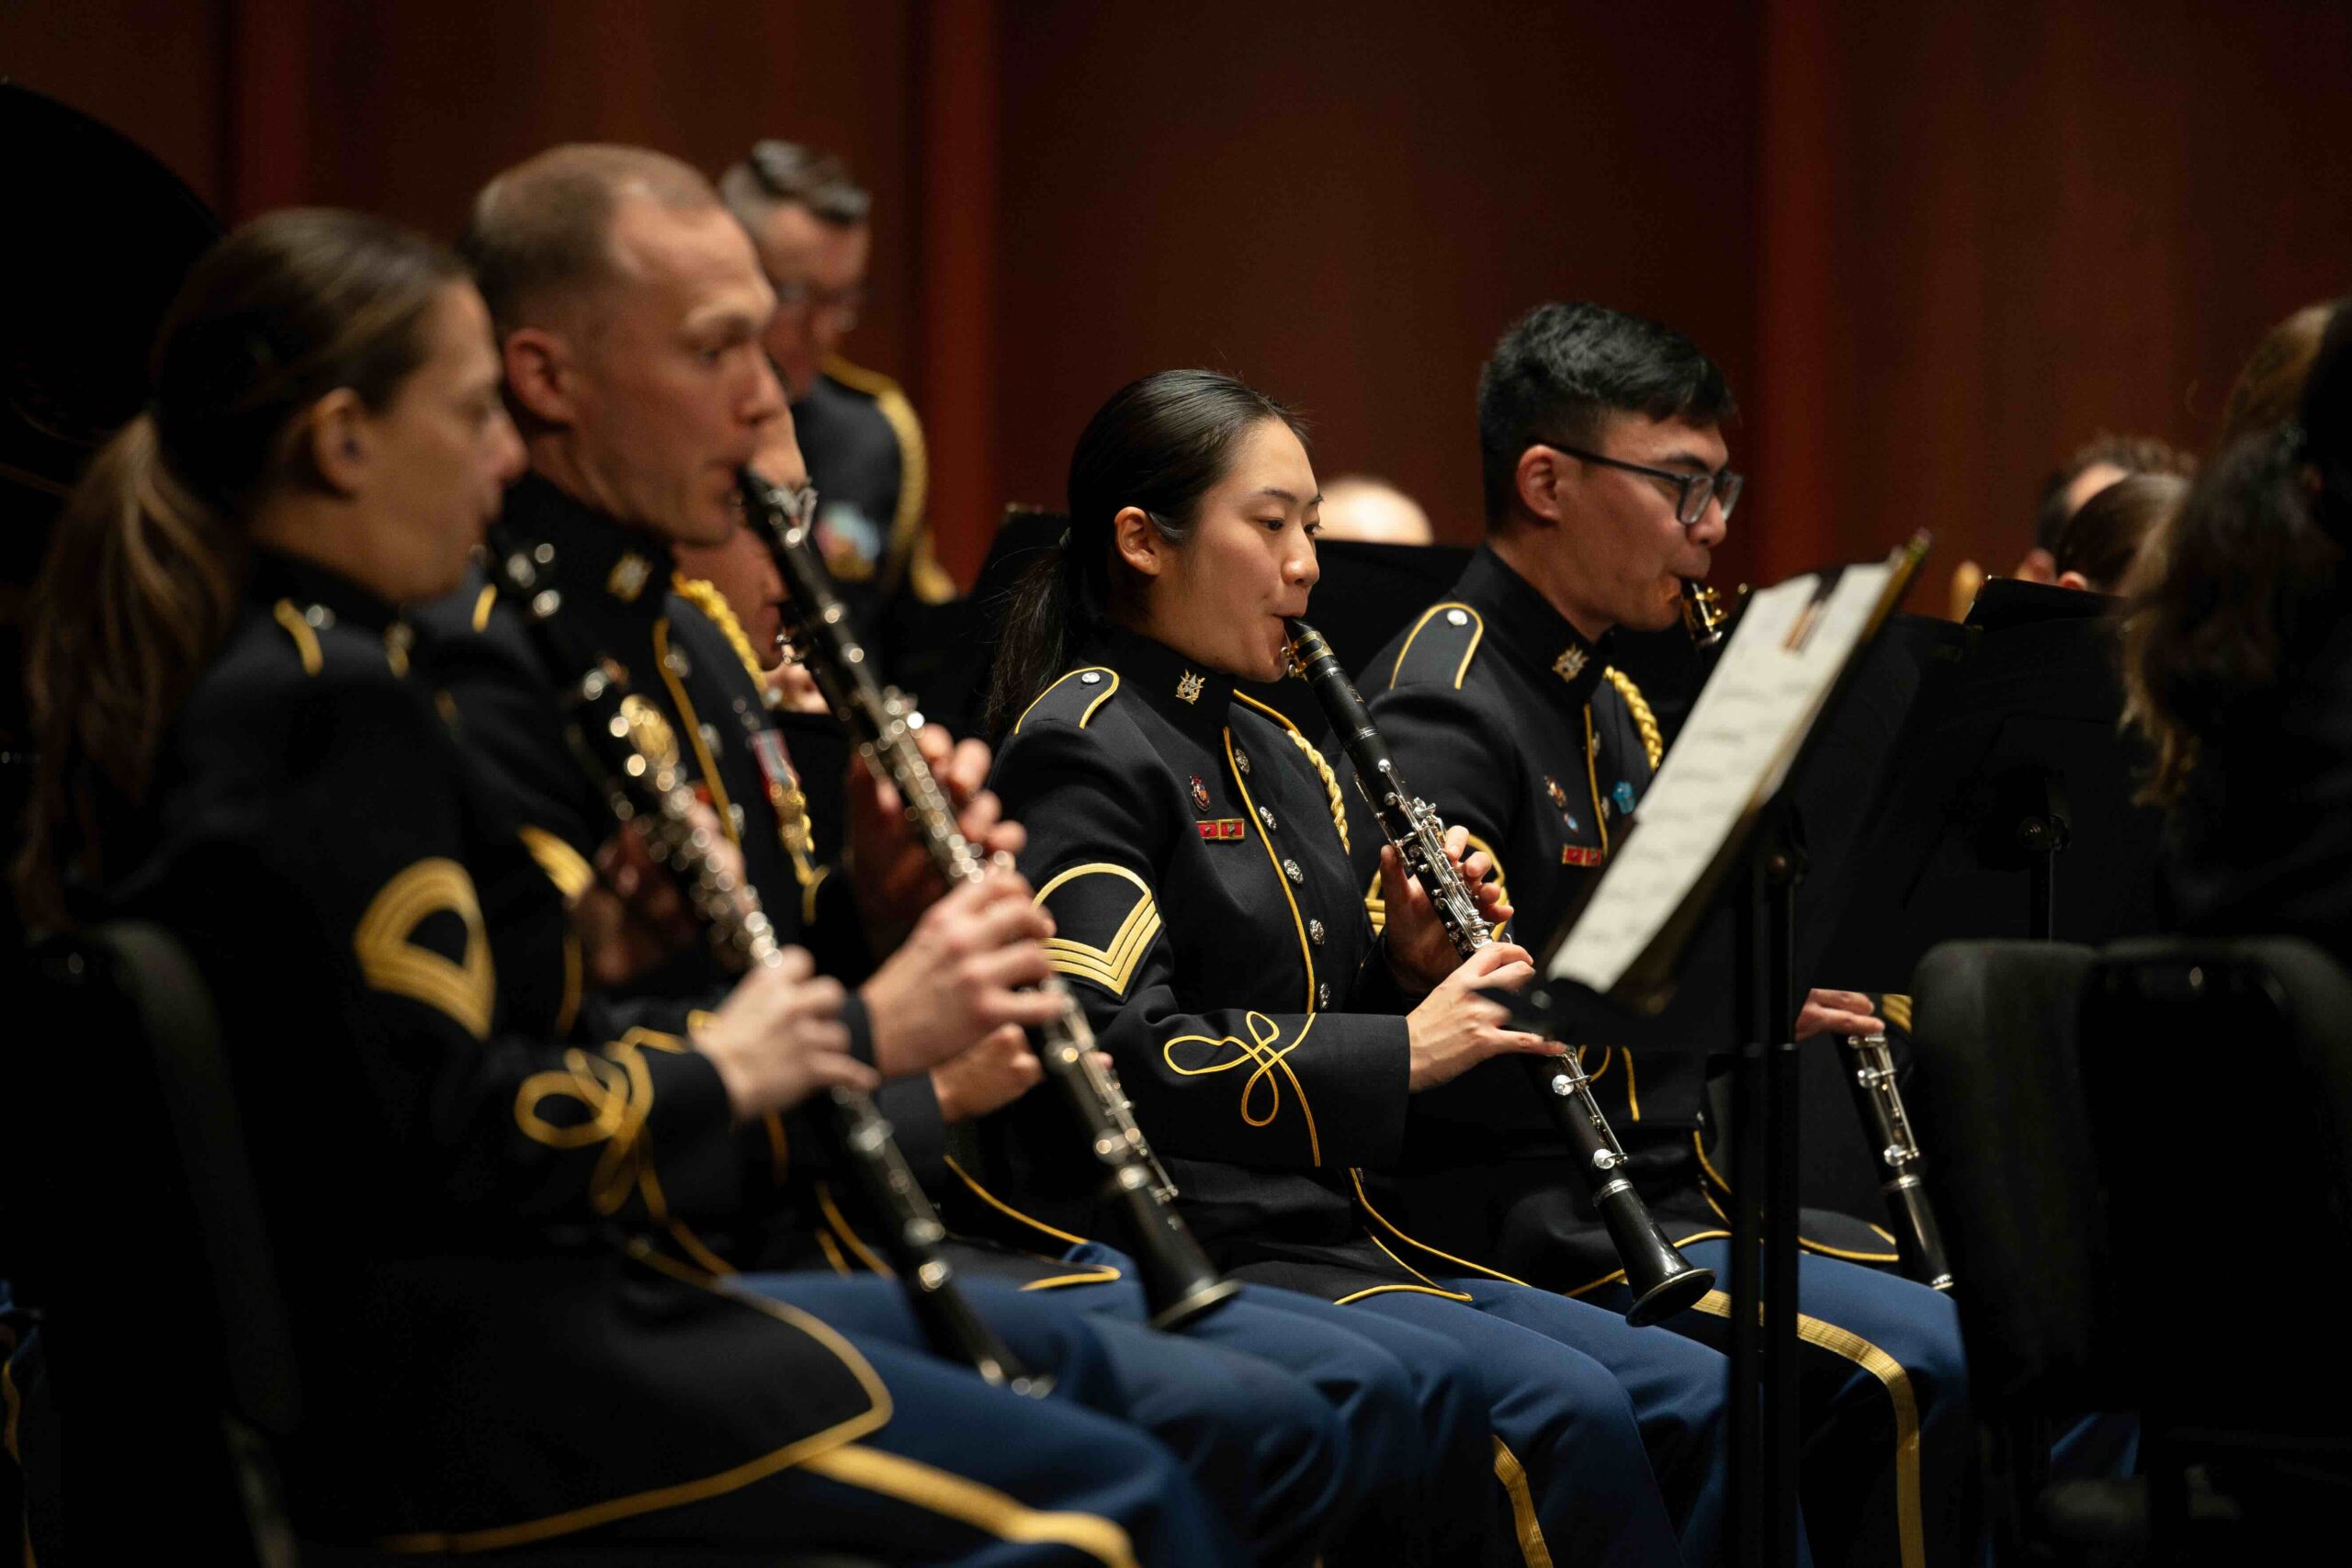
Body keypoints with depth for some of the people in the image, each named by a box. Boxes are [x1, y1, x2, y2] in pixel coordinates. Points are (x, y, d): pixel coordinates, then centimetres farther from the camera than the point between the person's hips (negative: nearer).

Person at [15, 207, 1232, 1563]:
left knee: (1060, 1357, 20)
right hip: (452, 1387, -11)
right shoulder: (336, 701, -19)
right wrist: (717, 1076, -10)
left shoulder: (218, 673, 11)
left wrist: (597, 937, 7)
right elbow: (445, 1128, -24)